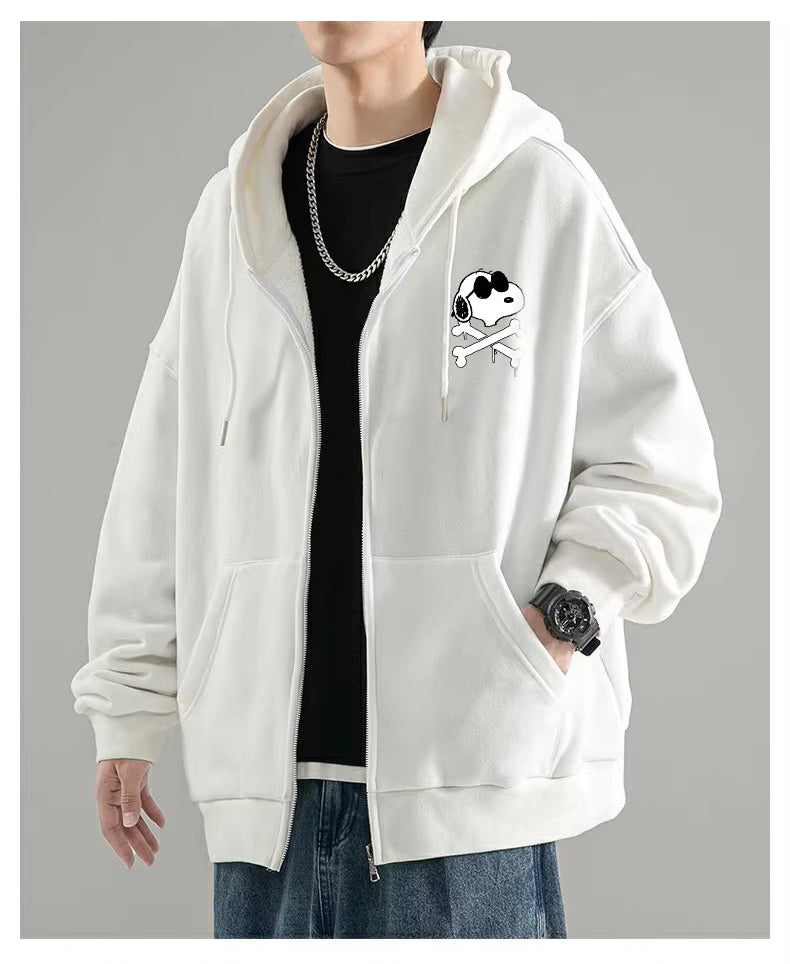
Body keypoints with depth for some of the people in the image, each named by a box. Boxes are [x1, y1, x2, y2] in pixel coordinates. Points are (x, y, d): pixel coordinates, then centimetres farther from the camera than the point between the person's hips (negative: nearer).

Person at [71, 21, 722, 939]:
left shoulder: (539, 190, -1)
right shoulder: (233, 211, 12)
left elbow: (659, 461, 0)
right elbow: (164, 485, 14)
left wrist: (569, 611, -14)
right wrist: (126, 707, 12)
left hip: (470, 782, -4)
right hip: (266, 771, 4)